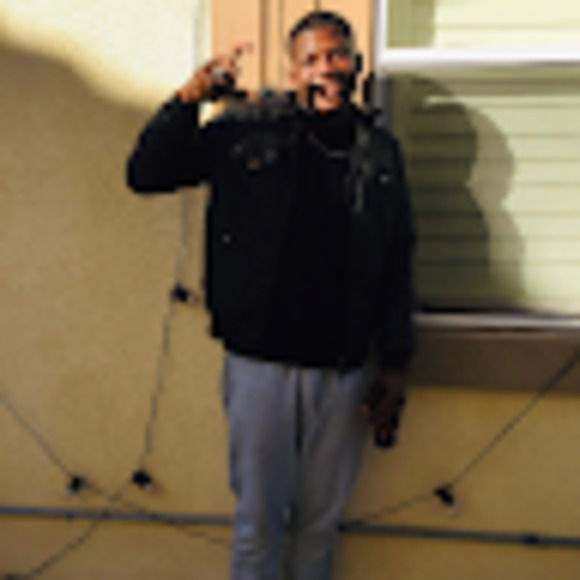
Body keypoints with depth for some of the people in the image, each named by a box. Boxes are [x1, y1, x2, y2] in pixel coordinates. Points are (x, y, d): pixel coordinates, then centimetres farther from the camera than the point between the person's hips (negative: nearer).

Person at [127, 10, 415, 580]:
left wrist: (394, 368, 5)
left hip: (345, 369, 2)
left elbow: (397, 267, 8)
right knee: (259, 518, 8)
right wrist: (188, 99, -18)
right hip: (260, 362, -2)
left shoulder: (379, 153, 5)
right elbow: (145, 173, -4)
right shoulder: (249, 130, -2)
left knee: (321, 520, 14)